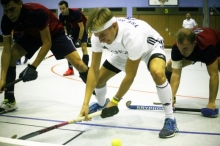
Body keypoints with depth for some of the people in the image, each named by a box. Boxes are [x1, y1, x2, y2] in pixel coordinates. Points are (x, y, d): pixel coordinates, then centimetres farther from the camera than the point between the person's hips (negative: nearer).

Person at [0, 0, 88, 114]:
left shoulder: (37, 12, -38)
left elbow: (47, 43, -33)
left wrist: (32, 67, -38)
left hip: (55, 33, -5)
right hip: (31, 35, 5)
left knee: (78, 64, -19)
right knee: (11, 56, -14)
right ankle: (9, 101, -1)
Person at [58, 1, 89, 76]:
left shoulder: (76, 12, -33)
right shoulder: (61, 16, -16)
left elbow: (82, 27, -29)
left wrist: (79, 40, -28)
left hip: (83, 28, -6)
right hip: (73, 29, 6)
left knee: (84, 48, -18)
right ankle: (70, 69, 10)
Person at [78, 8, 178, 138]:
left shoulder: (133, 35, -46)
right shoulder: (99, 35, -28)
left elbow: (130, 75, -34)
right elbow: (94, 69, -23)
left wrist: (115, 101, -24)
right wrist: (85, 103, -30)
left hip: (151, 47, -5)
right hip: (125, 51, 6)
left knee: (158, 73, -37)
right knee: (100, 77, 4)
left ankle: (170, 118, -18)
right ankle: (101, 104, 39)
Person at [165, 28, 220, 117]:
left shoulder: (207, 45, -47)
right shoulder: (177, 47, -36)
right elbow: (176, 73, -36)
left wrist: (211, 103, -47)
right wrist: (172, 97, -48)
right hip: (196, 53, 4)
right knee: (170, 65, -9)